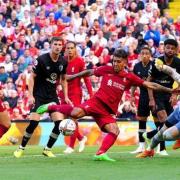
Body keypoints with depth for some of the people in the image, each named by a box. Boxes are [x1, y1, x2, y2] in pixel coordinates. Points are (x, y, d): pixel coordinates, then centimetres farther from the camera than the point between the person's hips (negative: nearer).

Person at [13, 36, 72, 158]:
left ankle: (48, 149, 7)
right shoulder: (42, 59, -13)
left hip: (52, 96, 5)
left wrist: (66, 97, 8)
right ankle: (21, 148, 2)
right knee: (34, 122, -16)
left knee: (60, 122, -9)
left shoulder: (63, 62, 1)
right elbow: (32, 77, -9)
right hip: (38, 96, -5)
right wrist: (31, 95, -16)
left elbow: (63, 80, 15)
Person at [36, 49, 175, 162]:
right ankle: (51, 107, -7)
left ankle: (100, 154, -18)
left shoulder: (129, 77, 5)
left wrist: (170, 90, -2)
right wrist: (71, 77, 20)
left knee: (115, 131, -18)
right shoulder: (106, 70, 2)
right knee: (76, 113, -30)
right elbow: (89, 72, 16)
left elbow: (150, 85, 4)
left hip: (108, 111, 4)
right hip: (97, 102, -4)